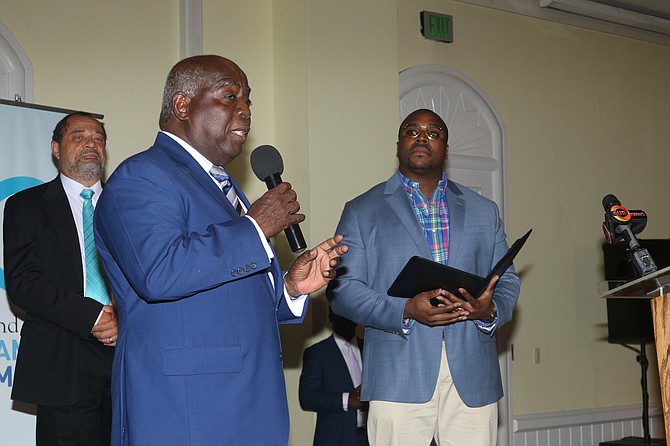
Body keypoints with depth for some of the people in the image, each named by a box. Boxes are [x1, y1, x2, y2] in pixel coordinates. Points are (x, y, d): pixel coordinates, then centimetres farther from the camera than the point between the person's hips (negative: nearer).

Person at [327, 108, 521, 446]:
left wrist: (490, 310, -8)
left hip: (472, 379, 3)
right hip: (399, 379, -2)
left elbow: (507, 281, 16)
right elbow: (342, 288, 1)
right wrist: (406, 310, -14)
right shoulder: (362, 211, 9)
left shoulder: (483, 212, 17)